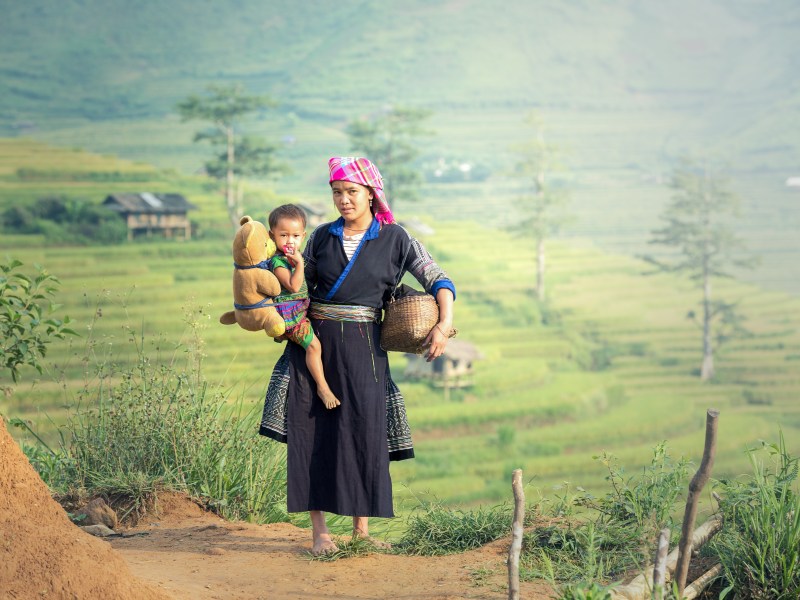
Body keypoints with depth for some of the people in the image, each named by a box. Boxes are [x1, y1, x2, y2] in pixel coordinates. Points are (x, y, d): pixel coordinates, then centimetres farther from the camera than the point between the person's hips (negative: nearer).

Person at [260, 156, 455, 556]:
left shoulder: (393, 239, 3)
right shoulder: (322, 237, 10)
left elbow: (437, 280, 0)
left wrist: (444, 325, -15)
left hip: (361, 345, -2)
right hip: (314, 339, 2)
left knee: (363, 430, -6)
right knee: (310, 431, -4)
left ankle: (362, 528, 4)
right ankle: (319, 531, 0)